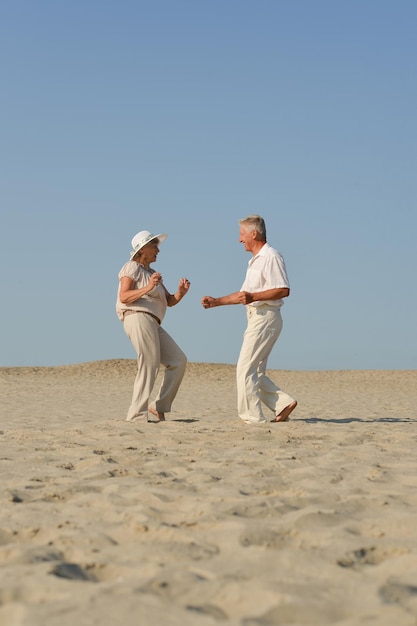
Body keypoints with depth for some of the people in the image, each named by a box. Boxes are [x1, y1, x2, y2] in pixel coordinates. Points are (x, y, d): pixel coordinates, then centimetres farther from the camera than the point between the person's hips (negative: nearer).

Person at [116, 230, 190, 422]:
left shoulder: (152, 274, 29)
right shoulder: (132, 267, 3)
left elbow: (170, 301, 22)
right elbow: (123, 297, -11)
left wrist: (181, 291, 2)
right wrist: (148, 288, -21)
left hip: (153, 324, 9)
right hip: (138, 319, -9)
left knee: (178, 361, 4)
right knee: (149, 366, -15)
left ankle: (159, 406, 3)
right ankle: (137, 414, -14)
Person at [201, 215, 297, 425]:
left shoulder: (271, 257, -10)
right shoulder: (256, 260, 22)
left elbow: (283, 290, -20)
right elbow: (243, 294, 28)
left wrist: (253, 297, -25)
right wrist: (216, 301, 22)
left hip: (266, 317, -10)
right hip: (256, 318, 10)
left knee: (245, 369, -10)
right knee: (256, 372, 8)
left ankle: (252, 417, -8)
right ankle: (283, 403, 7)